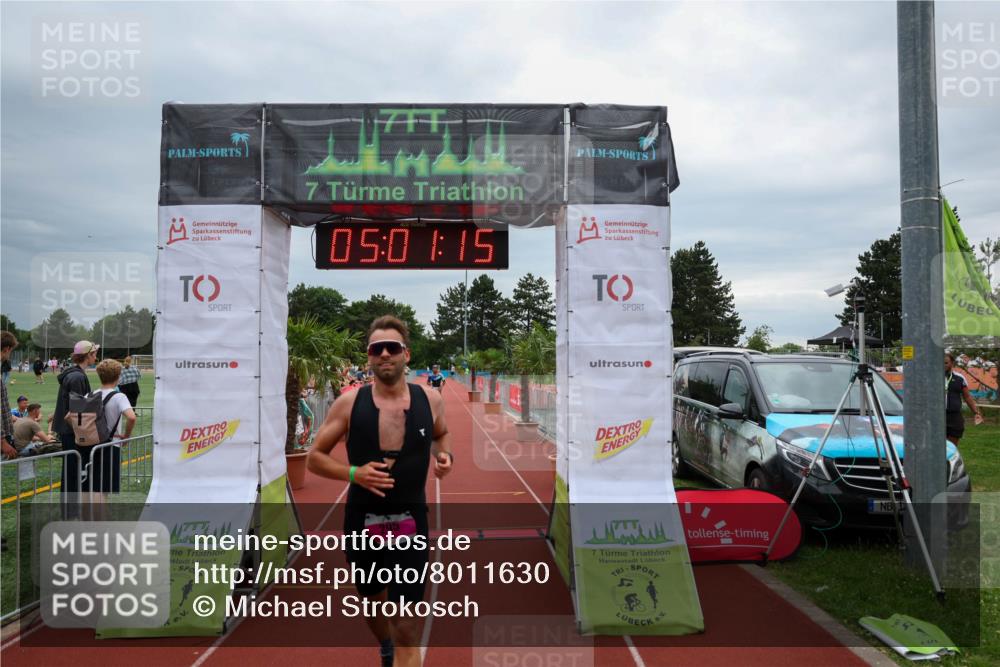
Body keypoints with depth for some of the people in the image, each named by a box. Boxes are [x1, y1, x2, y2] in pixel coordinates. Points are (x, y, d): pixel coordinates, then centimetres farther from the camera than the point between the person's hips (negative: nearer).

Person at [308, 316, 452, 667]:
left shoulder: (430, 399, -3)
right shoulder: (349, 402, -8)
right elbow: (314, 457, -2)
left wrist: (445, 456, -3)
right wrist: (354, 473, -19)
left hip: (410, 523, -1)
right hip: (361, 522, 1)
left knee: (407, 627, -5)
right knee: (375, 604, 24)